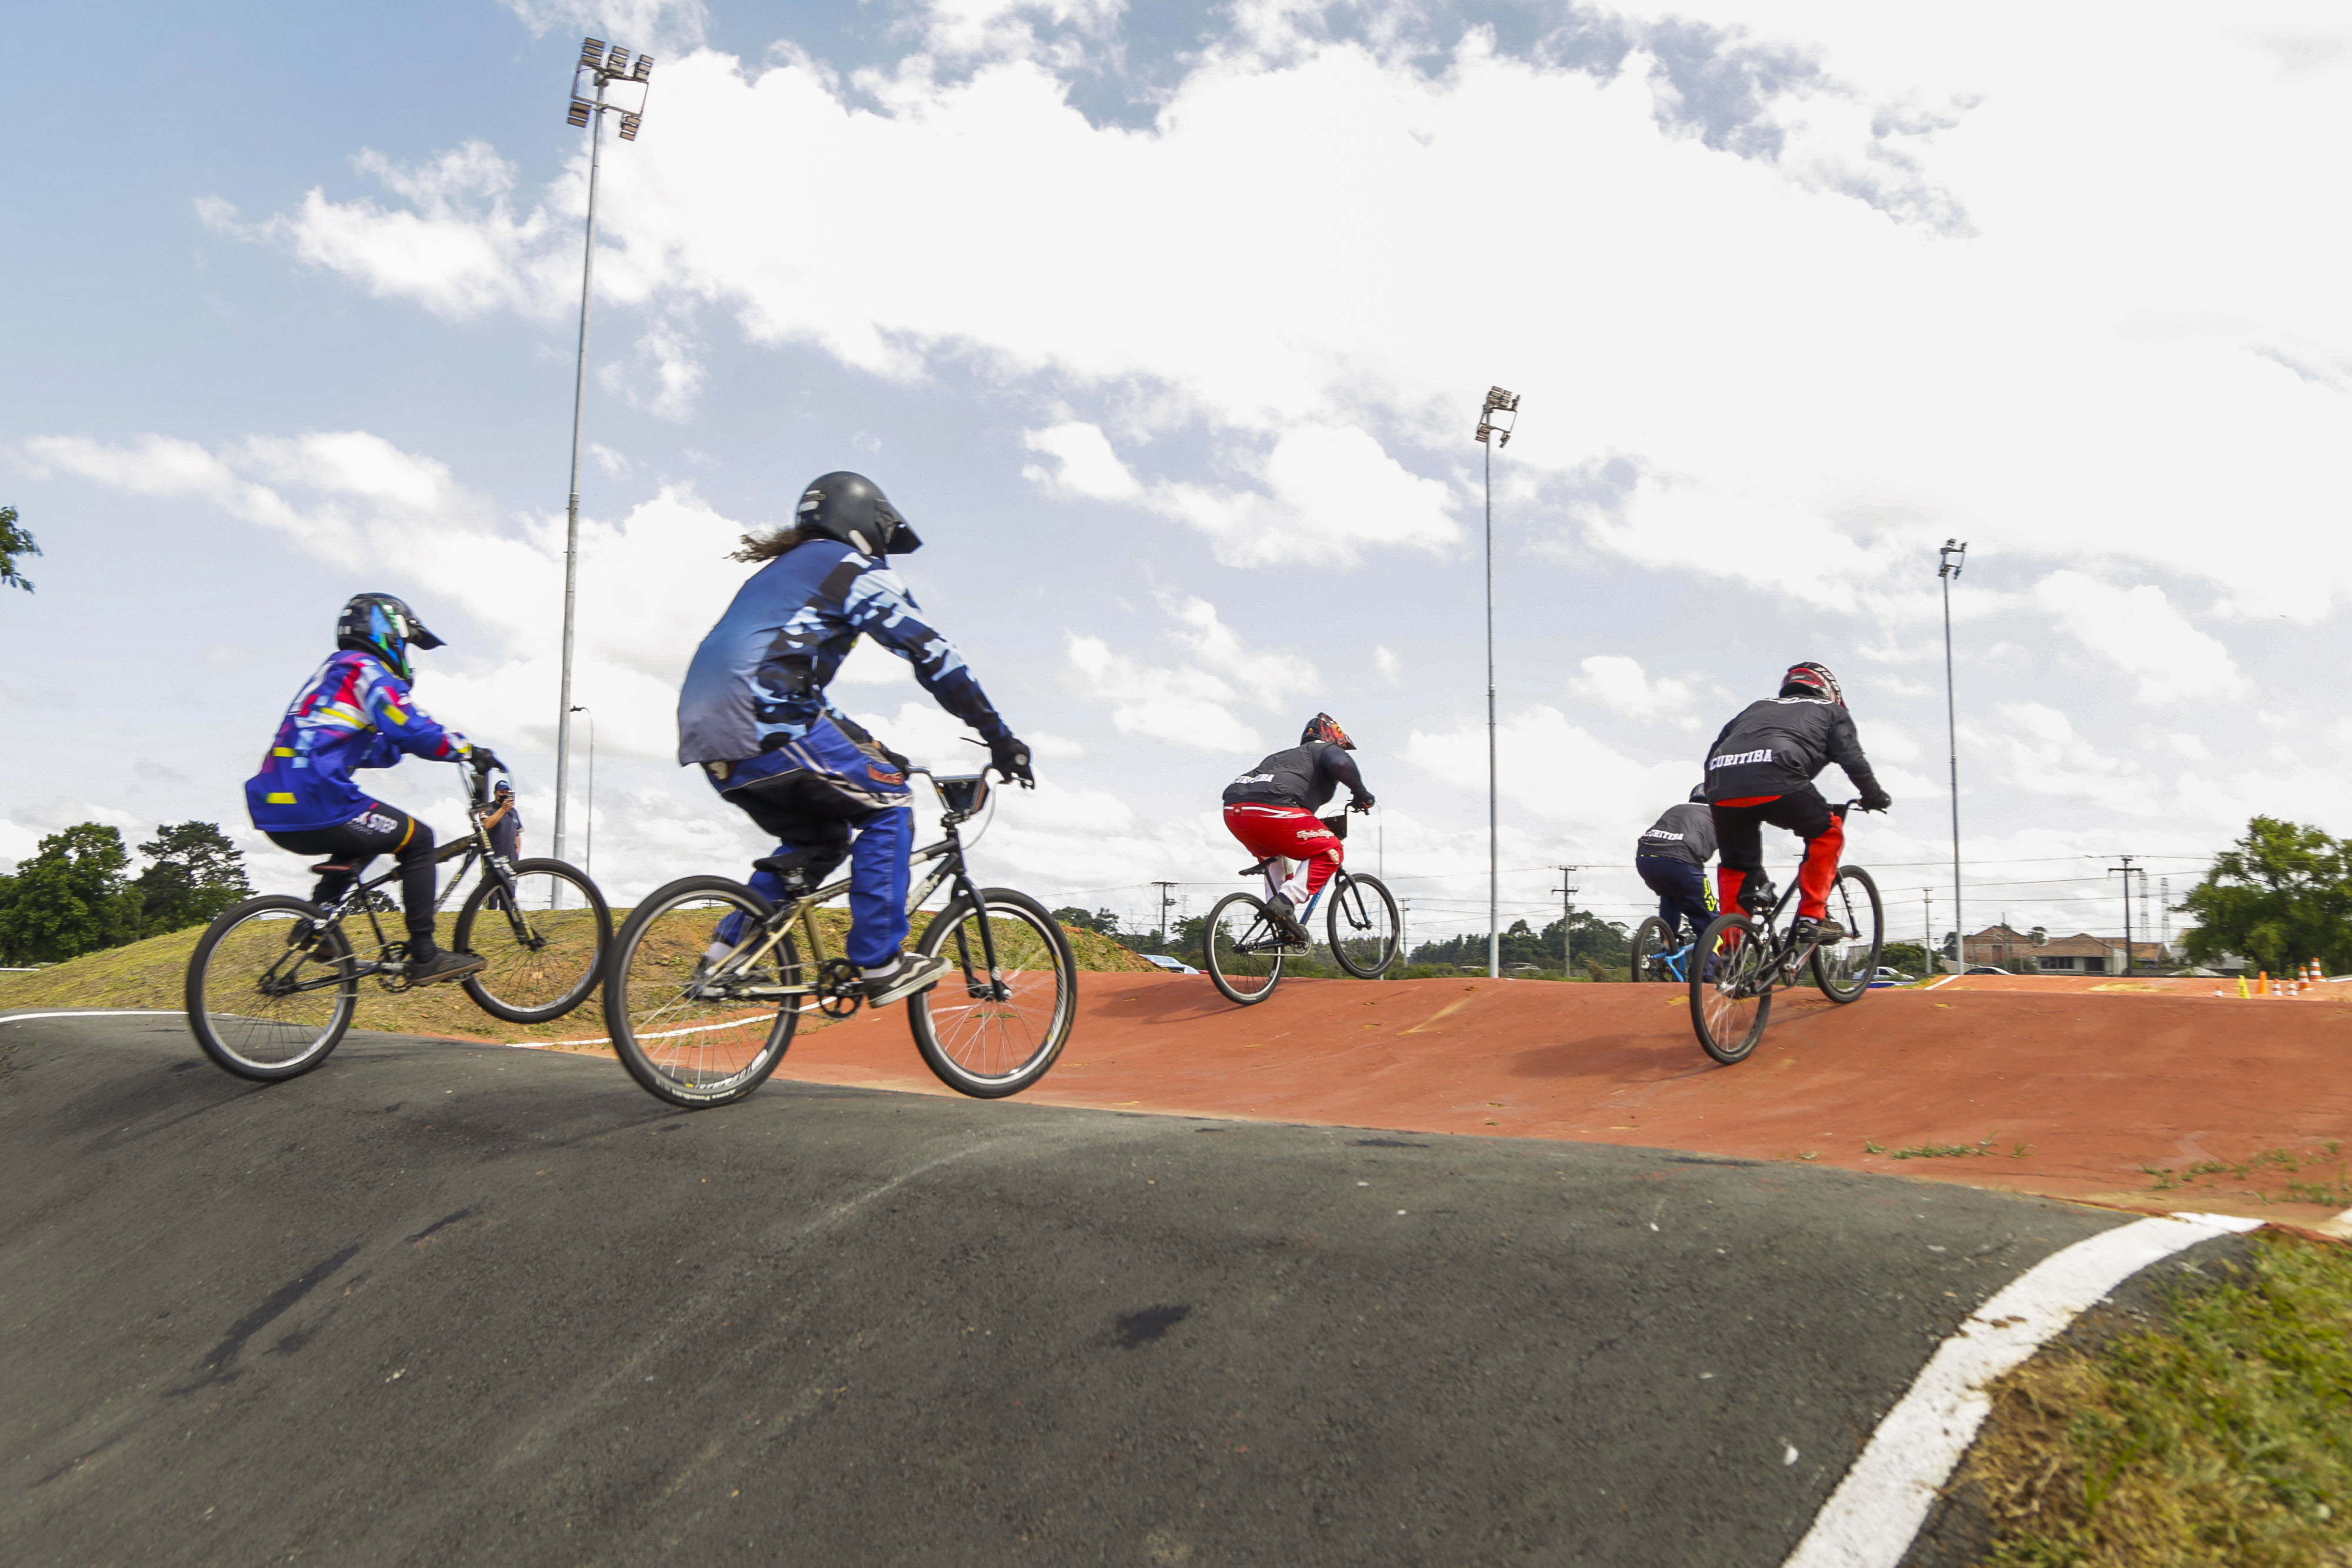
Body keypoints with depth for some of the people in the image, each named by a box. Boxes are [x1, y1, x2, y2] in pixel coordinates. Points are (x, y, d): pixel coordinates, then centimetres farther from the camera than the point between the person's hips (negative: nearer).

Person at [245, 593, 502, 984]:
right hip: (318, 806, -10)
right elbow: (412, 729, -17)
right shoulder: (365, 668, -3)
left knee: (365, 836, 32)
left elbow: (368, 750, 32)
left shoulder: (333, 673, 27)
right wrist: (469, 750, -6)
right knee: (417, 840, 2)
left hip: (276, 812, 10)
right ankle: (425, 956, -2)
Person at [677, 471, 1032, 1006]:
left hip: (708, 740, 9)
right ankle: (881, 965, 3)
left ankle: (728, 949, 14)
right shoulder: (853, 566, 7)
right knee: (888, 806, 6)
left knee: (821, 838, 23)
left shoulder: (779, 571, 33)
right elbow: (930, 654, 0)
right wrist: (999, 736, 2)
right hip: (767, 722, -9)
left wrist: (868, 753, 37)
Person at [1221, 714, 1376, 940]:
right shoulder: (1326, 749, 18)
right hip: (1272, 811, -8)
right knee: (1331, 851, 7)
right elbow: (1341, 764, -6)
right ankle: (1286, 903, -10)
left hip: (1233, 812, 8)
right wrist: (1361, 794, 9)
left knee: (1273, 854, 35)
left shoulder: (1284, 756, 39)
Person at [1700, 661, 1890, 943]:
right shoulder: (1831, 712, 29)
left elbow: (1714, 752, 32)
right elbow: (1853, 760, 16)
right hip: (1776, 781, -4)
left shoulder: (1757, 707, 39)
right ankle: (1812, 918, 14)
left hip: (1722, 786, 4)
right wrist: (1875, 797, 30)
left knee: (1735, 866, 22)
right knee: (1827, 832, 21)